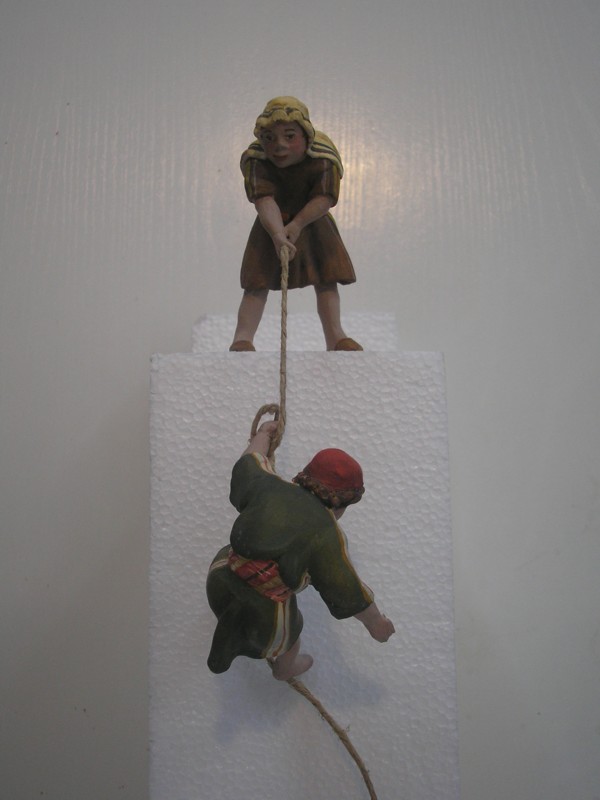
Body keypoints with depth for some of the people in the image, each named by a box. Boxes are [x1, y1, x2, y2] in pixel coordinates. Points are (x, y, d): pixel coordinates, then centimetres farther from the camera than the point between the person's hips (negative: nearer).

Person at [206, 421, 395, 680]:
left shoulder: (270, 487, -6)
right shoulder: (326, 534, -18)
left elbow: (249, 463, 13)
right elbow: (349, 592, -11)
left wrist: (263, 434, 30)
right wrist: (375, 621, 4)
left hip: (218, 582, 4)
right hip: (263, 615, -4)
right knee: (286, 633, 29)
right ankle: (284, 670, 60)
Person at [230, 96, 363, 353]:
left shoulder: (323, 157, -22)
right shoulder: (255, 160, -24)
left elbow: (325, 197, -25)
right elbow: (264, 200, -34)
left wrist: (297, 224, -35)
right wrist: (278, 235, -49)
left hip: (312, 222, 1)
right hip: (271, 226, -1)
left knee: (326, 279, -5)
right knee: (257, 282, -7)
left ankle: (335, 336, -2)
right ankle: (242, 337, -9)